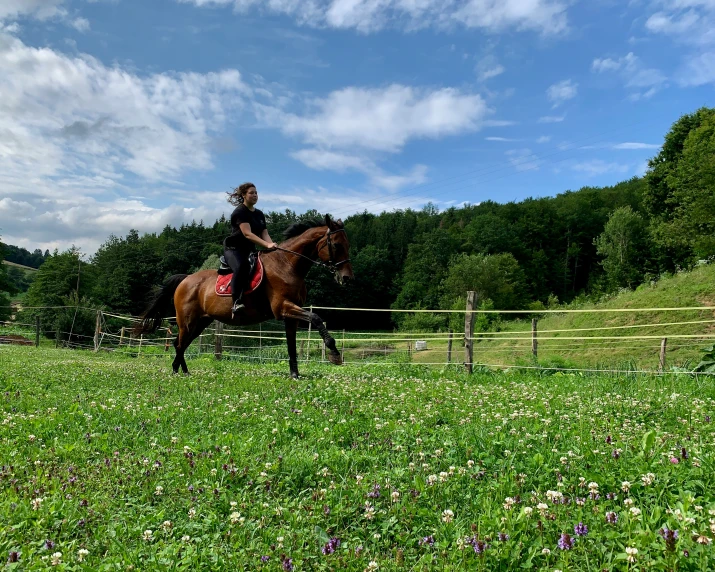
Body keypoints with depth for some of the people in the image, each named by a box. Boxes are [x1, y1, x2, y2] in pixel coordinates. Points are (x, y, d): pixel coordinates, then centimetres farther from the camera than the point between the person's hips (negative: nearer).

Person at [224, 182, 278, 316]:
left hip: (250, 250, 8)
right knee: (241, 266, -37)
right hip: (233, 249, -8)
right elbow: (248, 234, -22)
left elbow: (264, 234, 5)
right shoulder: (240, 212, -10)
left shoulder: (259, 214, 15)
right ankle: (237, 303, -43)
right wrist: (267, 245, -33)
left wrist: (273, 245, -18)